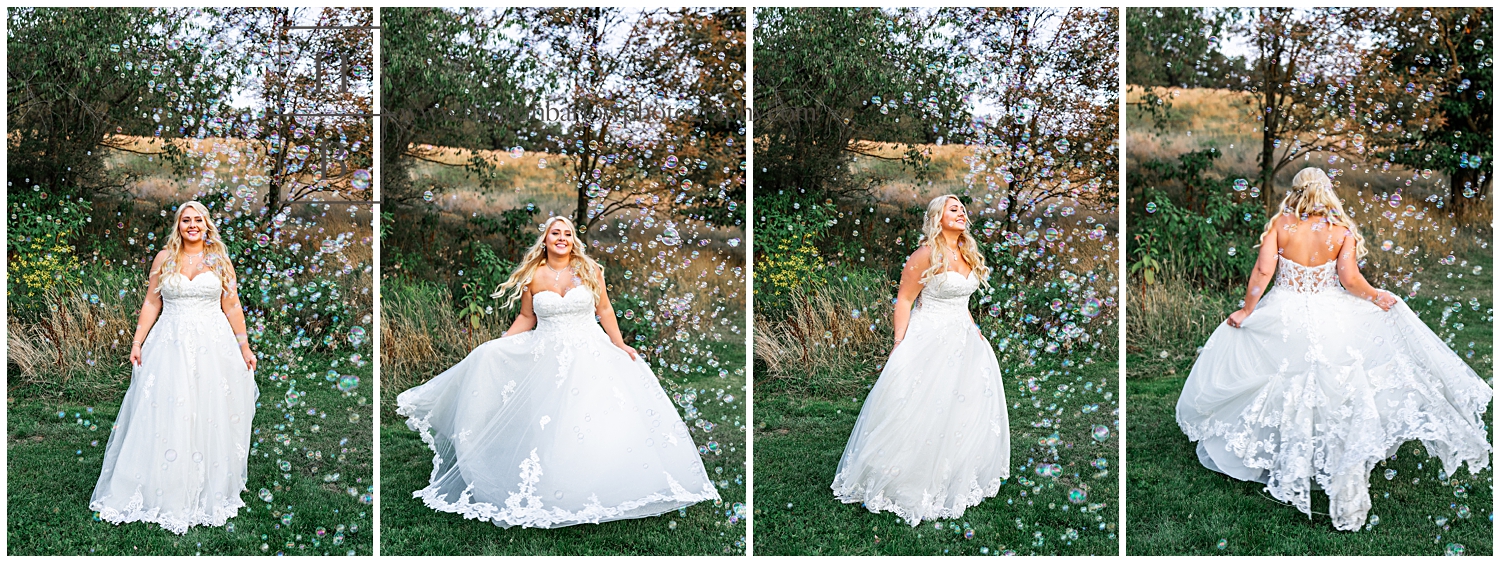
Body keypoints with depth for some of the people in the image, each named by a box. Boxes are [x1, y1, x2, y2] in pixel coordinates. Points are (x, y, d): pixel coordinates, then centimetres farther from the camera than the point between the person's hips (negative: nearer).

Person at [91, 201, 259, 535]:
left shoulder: (220, 260, 6)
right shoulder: (164, 259, 7)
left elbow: (232, 307, 6)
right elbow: (151, 304, 7)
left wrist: (244, 347, 4)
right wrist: (137, 342, -1)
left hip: (213, 347, 0)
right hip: (170, 345, 1)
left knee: (210, 417, 2)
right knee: (165, 418, 0)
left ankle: (210, 492, 13)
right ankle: (166, 494, 10)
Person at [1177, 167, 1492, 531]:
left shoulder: (1280, 224, -4)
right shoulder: (1342, 230, -4)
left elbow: (1263, 270, -10)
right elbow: (1350, 279, -11)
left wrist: (1246, 311, -1)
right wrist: (1377, 298, 7)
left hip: (1283, 320, 0)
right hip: (1333, 321, 0)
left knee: (1285, 393, 17)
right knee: (1342, 396, 6)